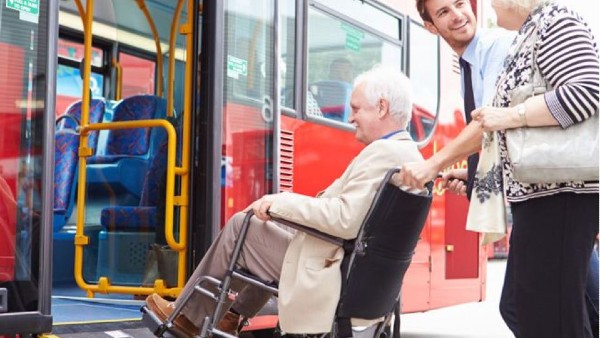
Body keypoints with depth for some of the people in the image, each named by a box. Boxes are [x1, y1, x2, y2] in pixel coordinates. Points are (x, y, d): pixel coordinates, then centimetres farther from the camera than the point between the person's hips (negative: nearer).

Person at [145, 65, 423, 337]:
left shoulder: (382, 152, -21)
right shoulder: (411, 155, 9)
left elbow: (345, 219, -30)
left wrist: (280, 202, -20)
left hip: (330, 278, -10)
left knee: (240, 226, 4)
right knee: (274, 220, 30)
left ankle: (189, 314, 21)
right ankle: (235, 314, 35)